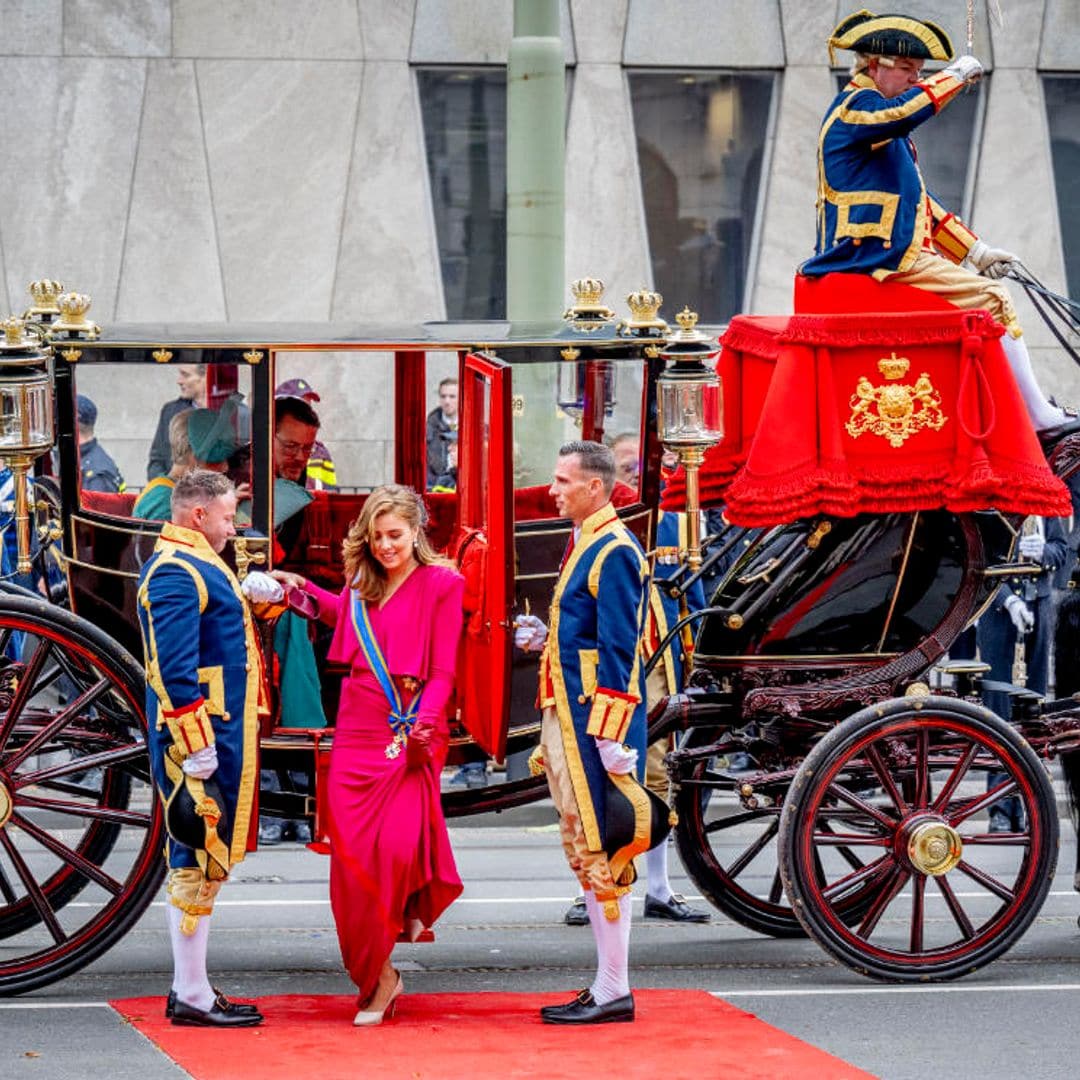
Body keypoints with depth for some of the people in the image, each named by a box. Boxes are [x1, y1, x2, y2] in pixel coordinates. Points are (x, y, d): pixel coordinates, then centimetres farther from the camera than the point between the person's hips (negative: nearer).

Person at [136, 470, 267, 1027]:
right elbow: (174, 668, -22)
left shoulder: (197, 565, 18)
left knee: (204, 861, 14)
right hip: (201, 736, -11)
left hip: (221, 734, 11)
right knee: (199, 860, -7)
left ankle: (190, 988, 21)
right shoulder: (176, 573, -16)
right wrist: (196, 747, -24)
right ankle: (192, 996, -4)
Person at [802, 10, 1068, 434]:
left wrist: (975, 251, 21)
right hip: (880, 257, -11)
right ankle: (1038, 417, -13)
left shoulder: (890, 135, 25)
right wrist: (957, 74, -18)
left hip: (896, 254, 11)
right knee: (994, 301, -14)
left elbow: (919, 203, 27)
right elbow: (905, 110, -32)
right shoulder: (854, 107, -8)